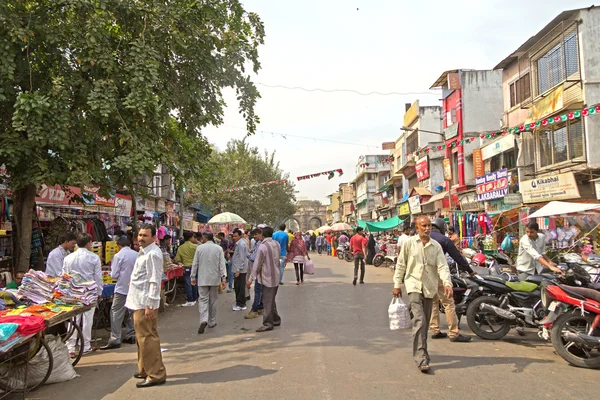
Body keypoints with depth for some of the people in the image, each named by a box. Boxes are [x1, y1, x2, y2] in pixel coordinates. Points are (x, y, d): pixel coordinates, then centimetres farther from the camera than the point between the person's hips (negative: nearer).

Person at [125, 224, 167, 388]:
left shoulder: (153, 254, -17)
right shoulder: (145, 252, 15)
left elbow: (154, 281, -21)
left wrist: (149, 305, -23)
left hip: (145, 303, -10)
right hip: (140, 302, 10)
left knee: (147, 338, -6)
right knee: (143, 337, 19)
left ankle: (156, 374, 3)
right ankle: (145, 370, 32)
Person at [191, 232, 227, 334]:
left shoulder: (199, 248, -4)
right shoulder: (219, 248, -2)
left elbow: (195, 264, 0)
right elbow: (222, 264, -4)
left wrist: (193, 277, 9)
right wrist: (223, 278, -1)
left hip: (202, 279, -1)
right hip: (214, 278, 1)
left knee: (203, 299, 0)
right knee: (213, 300, 13)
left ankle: (204, 320, -21)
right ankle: (212, 322, 21)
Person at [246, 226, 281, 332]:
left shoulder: (263, 246, -18)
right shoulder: (277, 244, 3)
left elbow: (257, 264, -16)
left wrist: (251, 279, -12)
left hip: (267, 277, -7)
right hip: (276, 276, 7)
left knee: (267, 302, 0)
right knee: (272, 300, 19)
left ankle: (268, 324, 4)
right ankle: (276, 320, 27)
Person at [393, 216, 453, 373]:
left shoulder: (436, 246, 6)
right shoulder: (409, 243, 0)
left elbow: (442, 266, -4)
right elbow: (401, 265, 5)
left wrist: (447, 283, -21)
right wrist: (397, 285, 4)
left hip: (430, 288, 4)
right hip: (414, 285, -4)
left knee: (425, 322, 12)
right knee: (419, 320, -17)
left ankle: (420, 351, 30)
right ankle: (421, 359, -18)